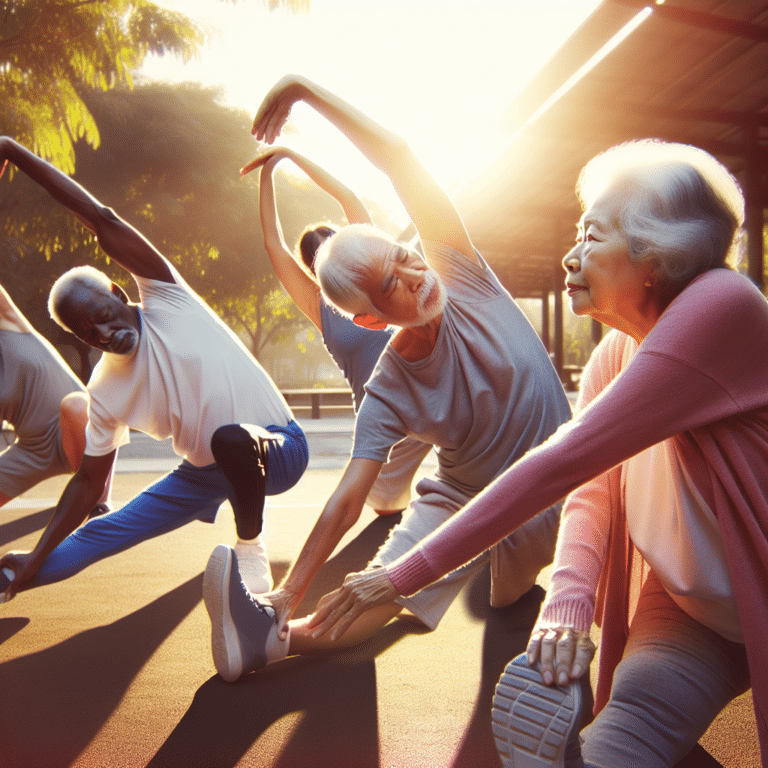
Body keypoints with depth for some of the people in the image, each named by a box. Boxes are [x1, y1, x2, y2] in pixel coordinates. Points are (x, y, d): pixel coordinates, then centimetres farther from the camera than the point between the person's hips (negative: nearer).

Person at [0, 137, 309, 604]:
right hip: (206, 472, 5)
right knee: (104, 531, 3)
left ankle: (252, 549, -12)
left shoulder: (167, 300, -15)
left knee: (231, 440, -38)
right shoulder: (104, 391, -4)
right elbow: (90, 481, 4)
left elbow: (103, 221, -24)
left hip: (276, 447, -5)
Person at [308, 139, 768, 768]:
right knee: (531, 705, -14)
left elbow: (565, 462, -31)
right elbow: (588, 492, -6)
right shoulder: (614, 355, 1)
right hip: (680, 613, 4)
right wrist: (568, 603, -27)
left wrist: (409, 573, -28)